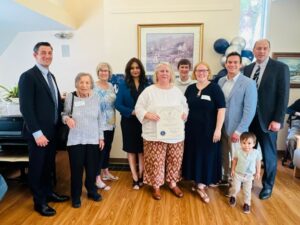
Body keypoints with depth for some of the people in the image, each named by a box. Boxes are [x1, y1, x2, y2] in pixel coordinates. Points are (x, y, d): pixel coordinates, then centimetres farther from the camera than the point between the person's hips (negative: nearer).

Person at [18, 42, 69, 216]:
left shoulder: (51, 76, 13)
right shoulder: (28, 76, -12)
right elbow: (26, 107, -18)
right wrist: (37, 133, -21)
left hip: (53, 131, 7)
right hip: (39, 133, -7)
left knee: (49, 165, 20)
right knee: (37, 167, 9)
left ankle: (49, 193, 38)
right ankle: (39, 202, 25)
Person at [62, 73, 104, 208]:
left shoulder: (96, 97, 1)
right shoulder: (70, 97, -5)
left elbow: (100, 119, 7)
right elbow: (64, 114, 3)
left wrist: (101, 137, 7)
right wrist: (67, 119, -21)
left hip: (93, 140, 2)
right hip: (75, 140, -2)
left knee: (92, 168, 11)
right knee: (76, 169, 6)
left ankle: (92, 191, 36)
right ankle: (76, 196, 27)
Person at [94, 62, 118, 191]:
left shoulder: (111, 86, 9)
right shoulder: (94, 87, -12)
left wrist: (114, 120, 11)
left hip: (111, 123, 7)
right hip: (100, 124, -7)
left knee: (107, 148, 16)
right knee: (100, 149, -1)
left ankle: (105, 172, 33)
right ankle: (97, 178, 10)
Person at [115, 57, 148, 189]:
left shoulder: (146, 84, 1)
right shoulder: (123, 85, -2)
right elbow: (118, 104, -6)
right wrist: (132, 111, -19)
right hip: (129, 121, 0)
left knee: (142, 149, 8)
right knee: (131, 149, 9)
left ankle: (140, 175, 26)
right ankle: (135, 178, 23)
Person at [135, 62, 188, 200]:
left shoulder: (177, 91, 10)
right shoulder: (149, 91, -1)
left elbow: (185, 106, 18)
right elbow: (139, 108, -3)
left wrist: (184, 114, -3)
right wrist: (147, 114, -20)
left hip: (176, 134, 4)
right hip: (155, 134, -3)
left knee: (175, 161, 12)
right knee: (156, 162, 3)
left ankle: (173, 183, 32)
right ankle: (156, 186, 22)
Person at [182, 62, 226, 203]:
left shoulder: (214, 88, -7)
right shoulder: (190, 89, 6)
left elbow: (221, 109, -11)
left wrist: (218, 129, -16)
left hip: (208, 130, -4)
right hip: (192, 129, 4)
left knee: (207, 156, 4)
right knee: (194, 155, 10)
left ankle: (201, 185, 16)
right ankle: (197, 182, 26)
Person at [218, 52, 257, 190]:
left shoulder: (249, 83, -10)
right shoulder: (221, 81, 6)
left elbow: (249, 110, -14)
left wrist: (239, 131, -17)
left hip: (236, 129, -4)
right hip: (221, 127, 5)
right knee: (223, 156, 16)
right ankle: (225, 178, 36)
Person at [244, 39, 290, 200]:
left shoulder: (280, 68, -5)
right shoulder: (248, 69, 8)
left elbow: (283, 95, -9)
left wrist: (277, 120, -14)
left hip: (268, 119, -3)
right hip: (248, 118, 4)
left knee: (269, 155, 11)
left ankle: (267, 186, 29)